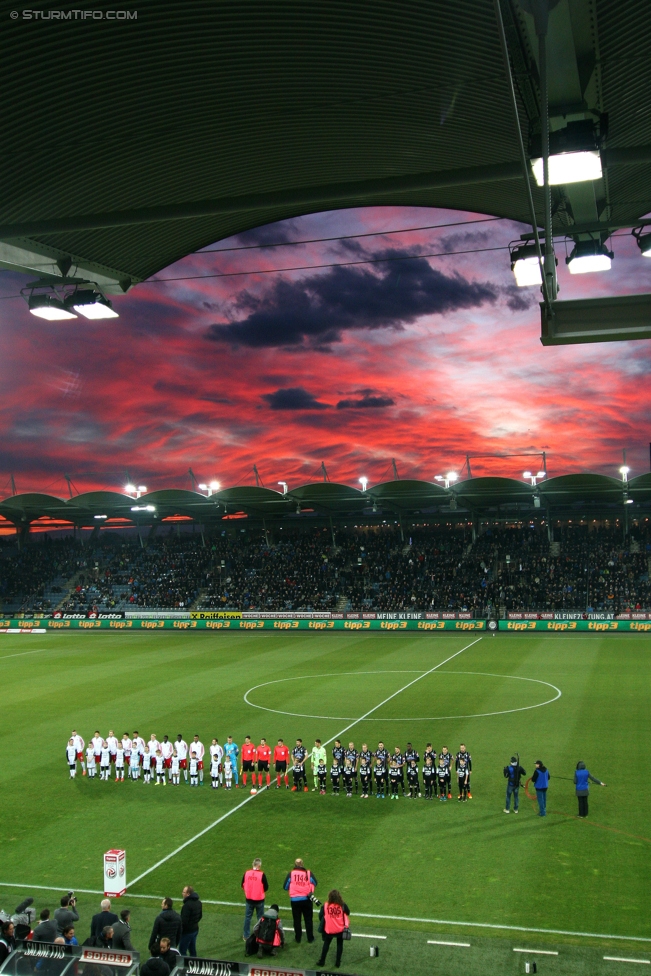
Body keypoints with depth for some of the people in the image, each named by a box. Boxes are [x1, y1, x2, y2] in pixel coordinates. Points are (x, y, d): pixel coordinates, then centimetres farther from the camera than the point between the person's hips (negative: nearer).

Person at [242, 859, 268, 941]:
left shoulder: (246, 873, -8)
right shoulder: (262, 874, -16)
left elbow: (243, 886, 2)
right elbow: (266, 887, -10)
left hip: (249, 899, 2)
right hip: (259, 900, -2)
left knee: (247, 917, 15)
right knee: (260, 918, 13)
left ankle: (246, 936, 21)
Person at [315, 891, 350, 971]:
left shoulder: (325, 906, -17)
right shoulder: (342, 905, -17)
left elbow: (320, 916, -9)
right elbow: (348, 913, -1)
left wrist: (323, 922, 10)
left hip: (329, 930, 1)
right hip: (340, 929, 0)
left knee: (326, 944, 20)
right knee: (339, 945, 18)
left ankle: (322, 962, 27)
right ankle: (337, 963, 22)